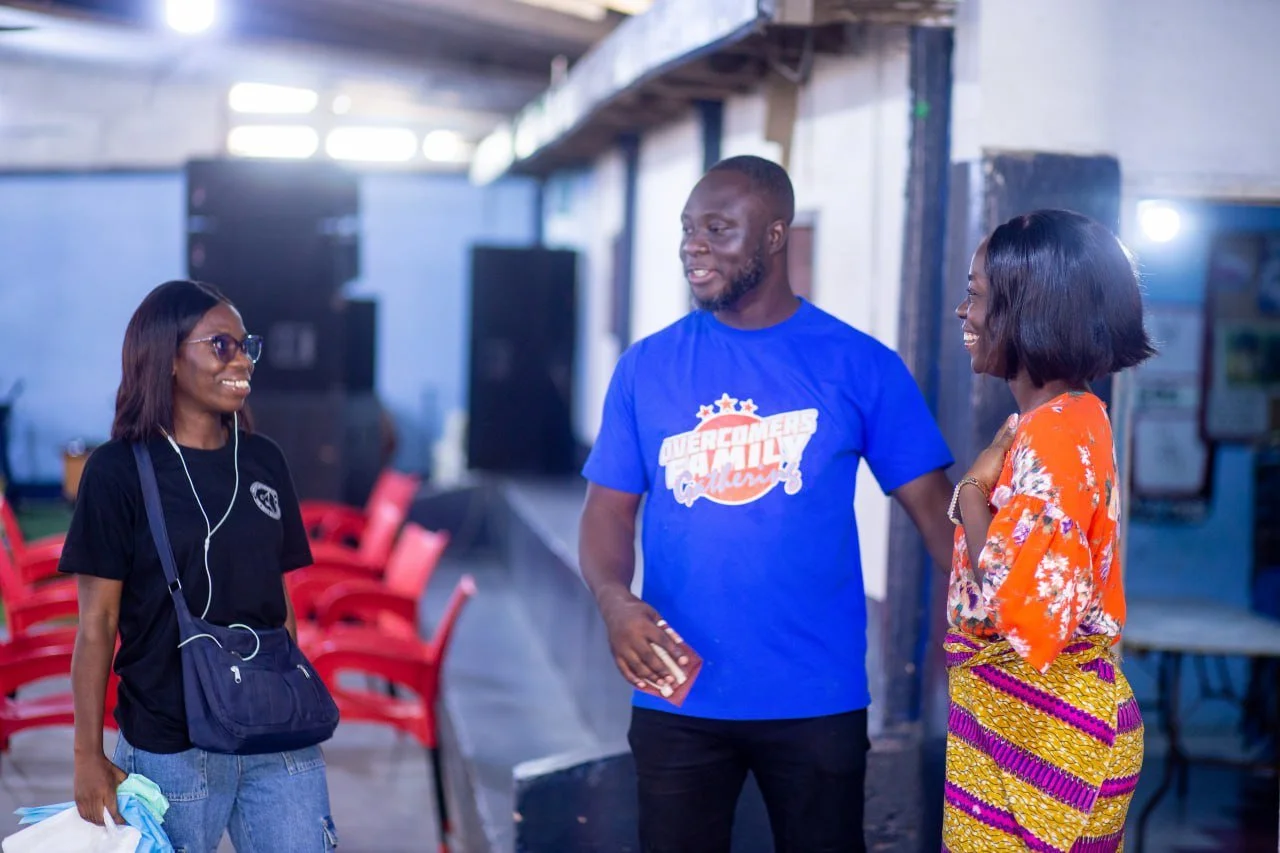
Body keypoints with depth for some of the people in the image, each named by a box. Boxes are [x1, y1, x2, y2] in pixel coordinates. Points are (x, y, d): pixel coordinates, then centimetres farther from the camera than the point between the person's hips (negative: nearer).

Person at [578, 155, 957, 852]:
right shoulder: (646, 368, 3)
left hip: (818, 700, -1)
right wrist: (614, 600, -18)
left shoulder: (861, 366, -2)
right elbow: (609, 509, 4)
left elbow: (931, 505, -2)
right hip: (677, 697, 1)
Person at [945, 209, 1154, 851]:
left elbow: (1016, 610, -28)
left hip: (1038, 732, -10)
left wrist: (972, 492, -17)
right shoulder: (1070, 420, 10)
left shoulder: (1052, 437, -21)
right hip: (1022, 718, 10)